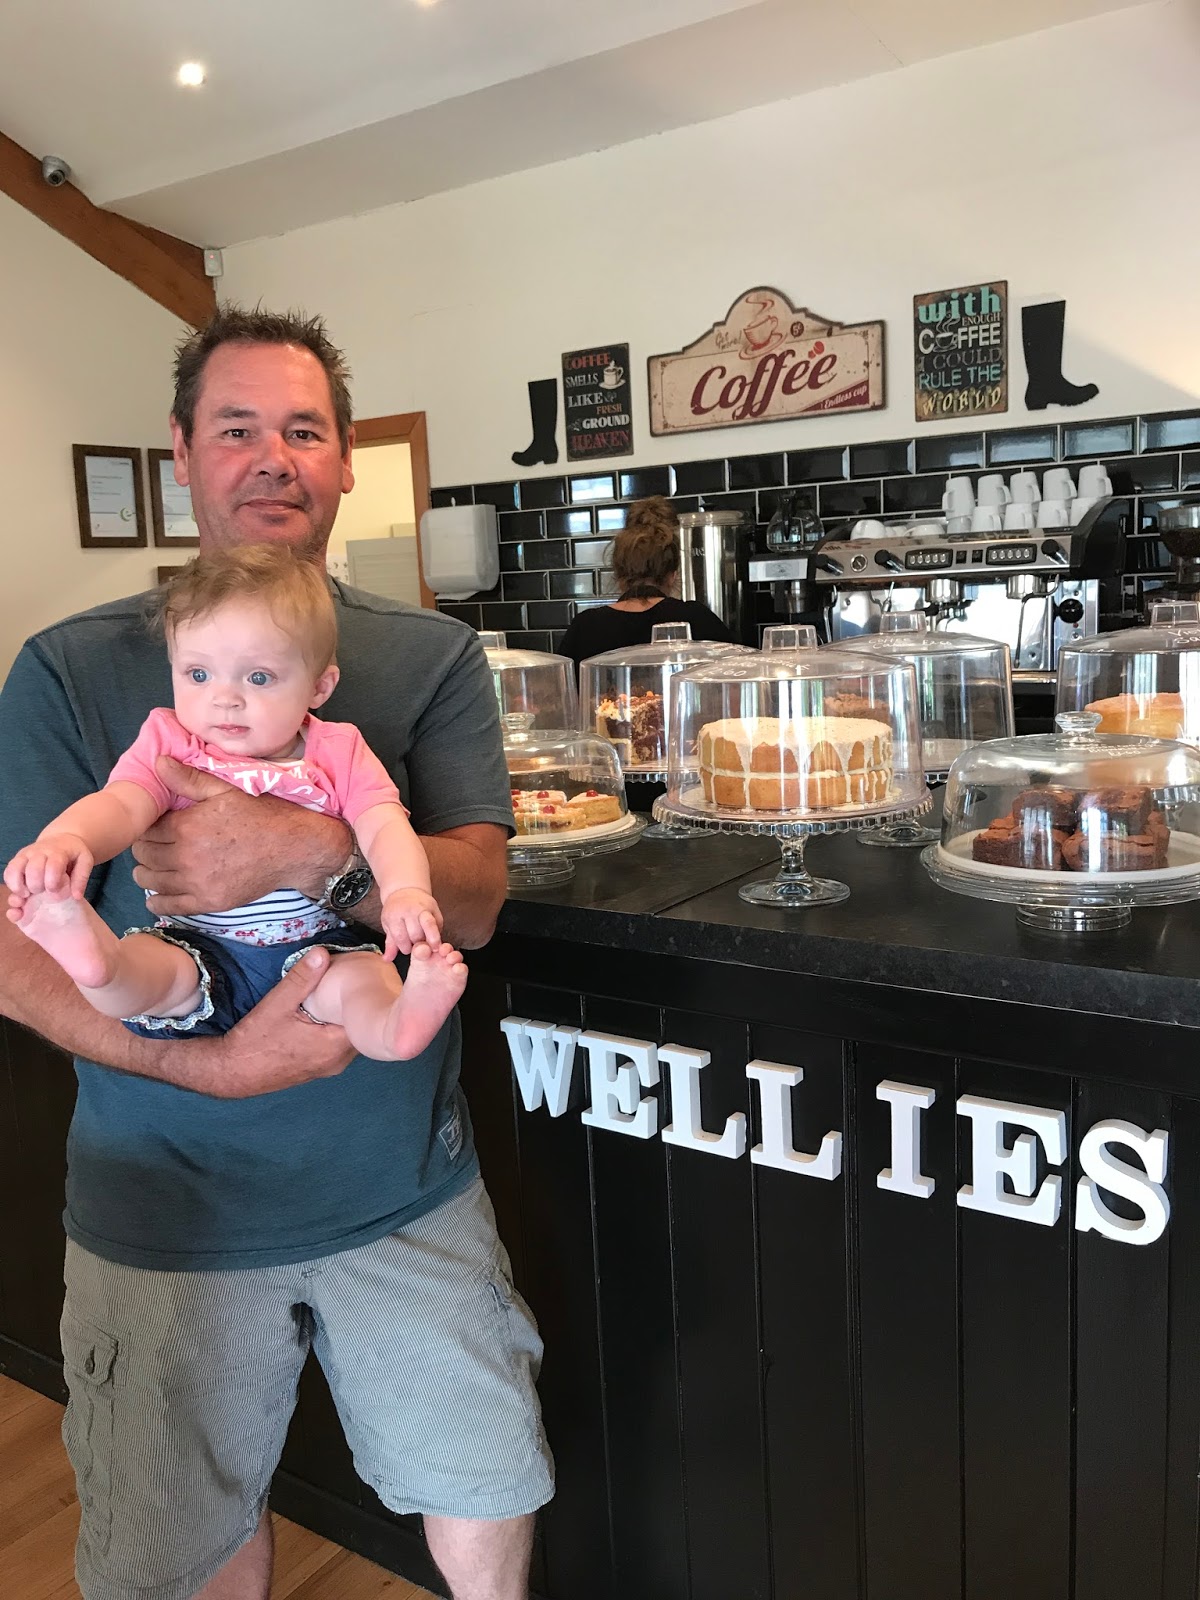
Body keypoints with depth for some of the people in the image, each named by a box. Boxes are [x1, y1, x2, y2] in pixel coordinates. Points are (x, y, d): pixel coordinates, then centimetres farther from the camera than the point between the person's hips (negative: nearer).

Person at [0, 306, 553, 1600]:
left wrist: (306, 851, -29)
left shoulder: (430, 659, -1)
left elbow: (471, 902, -10)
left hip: (406, 1188, 1)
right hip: (167, 1207, 0)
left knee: (486, 1494, 17)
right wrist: (218, 1066, -24)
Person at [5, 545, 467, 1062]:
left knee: (364, 976, -29)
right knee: (143, 959, -28)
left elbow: (384, 828, -11)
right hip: (198, 947, 1)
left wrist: (406, 890, -35)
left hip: (315, 947, 0)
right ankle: (92, 955, -58)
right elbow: (118, 805, -14)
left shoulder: (338, 753, 3)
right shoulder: (169, 745, 3)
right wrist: (64, 839, -40)